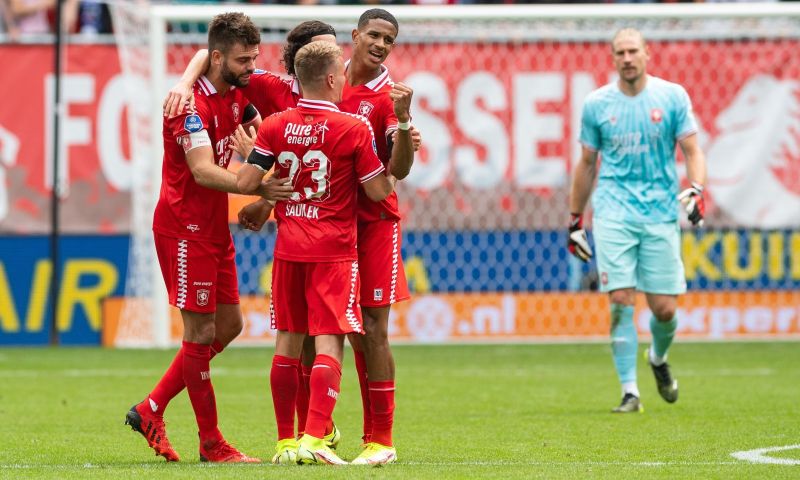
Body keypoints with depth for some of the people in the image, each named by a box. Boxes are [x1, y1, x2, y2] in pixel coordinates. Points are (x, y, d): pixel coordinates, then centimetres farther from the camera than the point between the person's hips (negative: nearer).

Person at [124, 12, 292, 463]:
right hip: (185, 230, -9)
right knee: (202, 332, -3)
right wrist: (257, 187, -41)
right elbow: (203, 171, -30)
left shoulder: (237, 94, 7)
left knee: (229, 325, 12)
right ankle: (211, 443, 5)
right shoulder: (193, 104, -20)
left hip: (214, 229, 9)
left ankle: (151, 410, 20)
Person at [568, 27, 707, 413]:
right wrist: (575, 220, 14)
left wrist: (696, 189, -16)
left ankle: (658, 359, 32)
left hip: (660, 212, 0)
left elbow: (692, 150, 3)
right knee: (621, 302, -11)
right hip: (614, 212, 0)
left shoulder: (672, 96, 1)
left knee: (664, 308, -1)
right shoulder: (596, 104, 4)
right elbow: (587, 163, 13)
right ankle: (629, 392, -6)